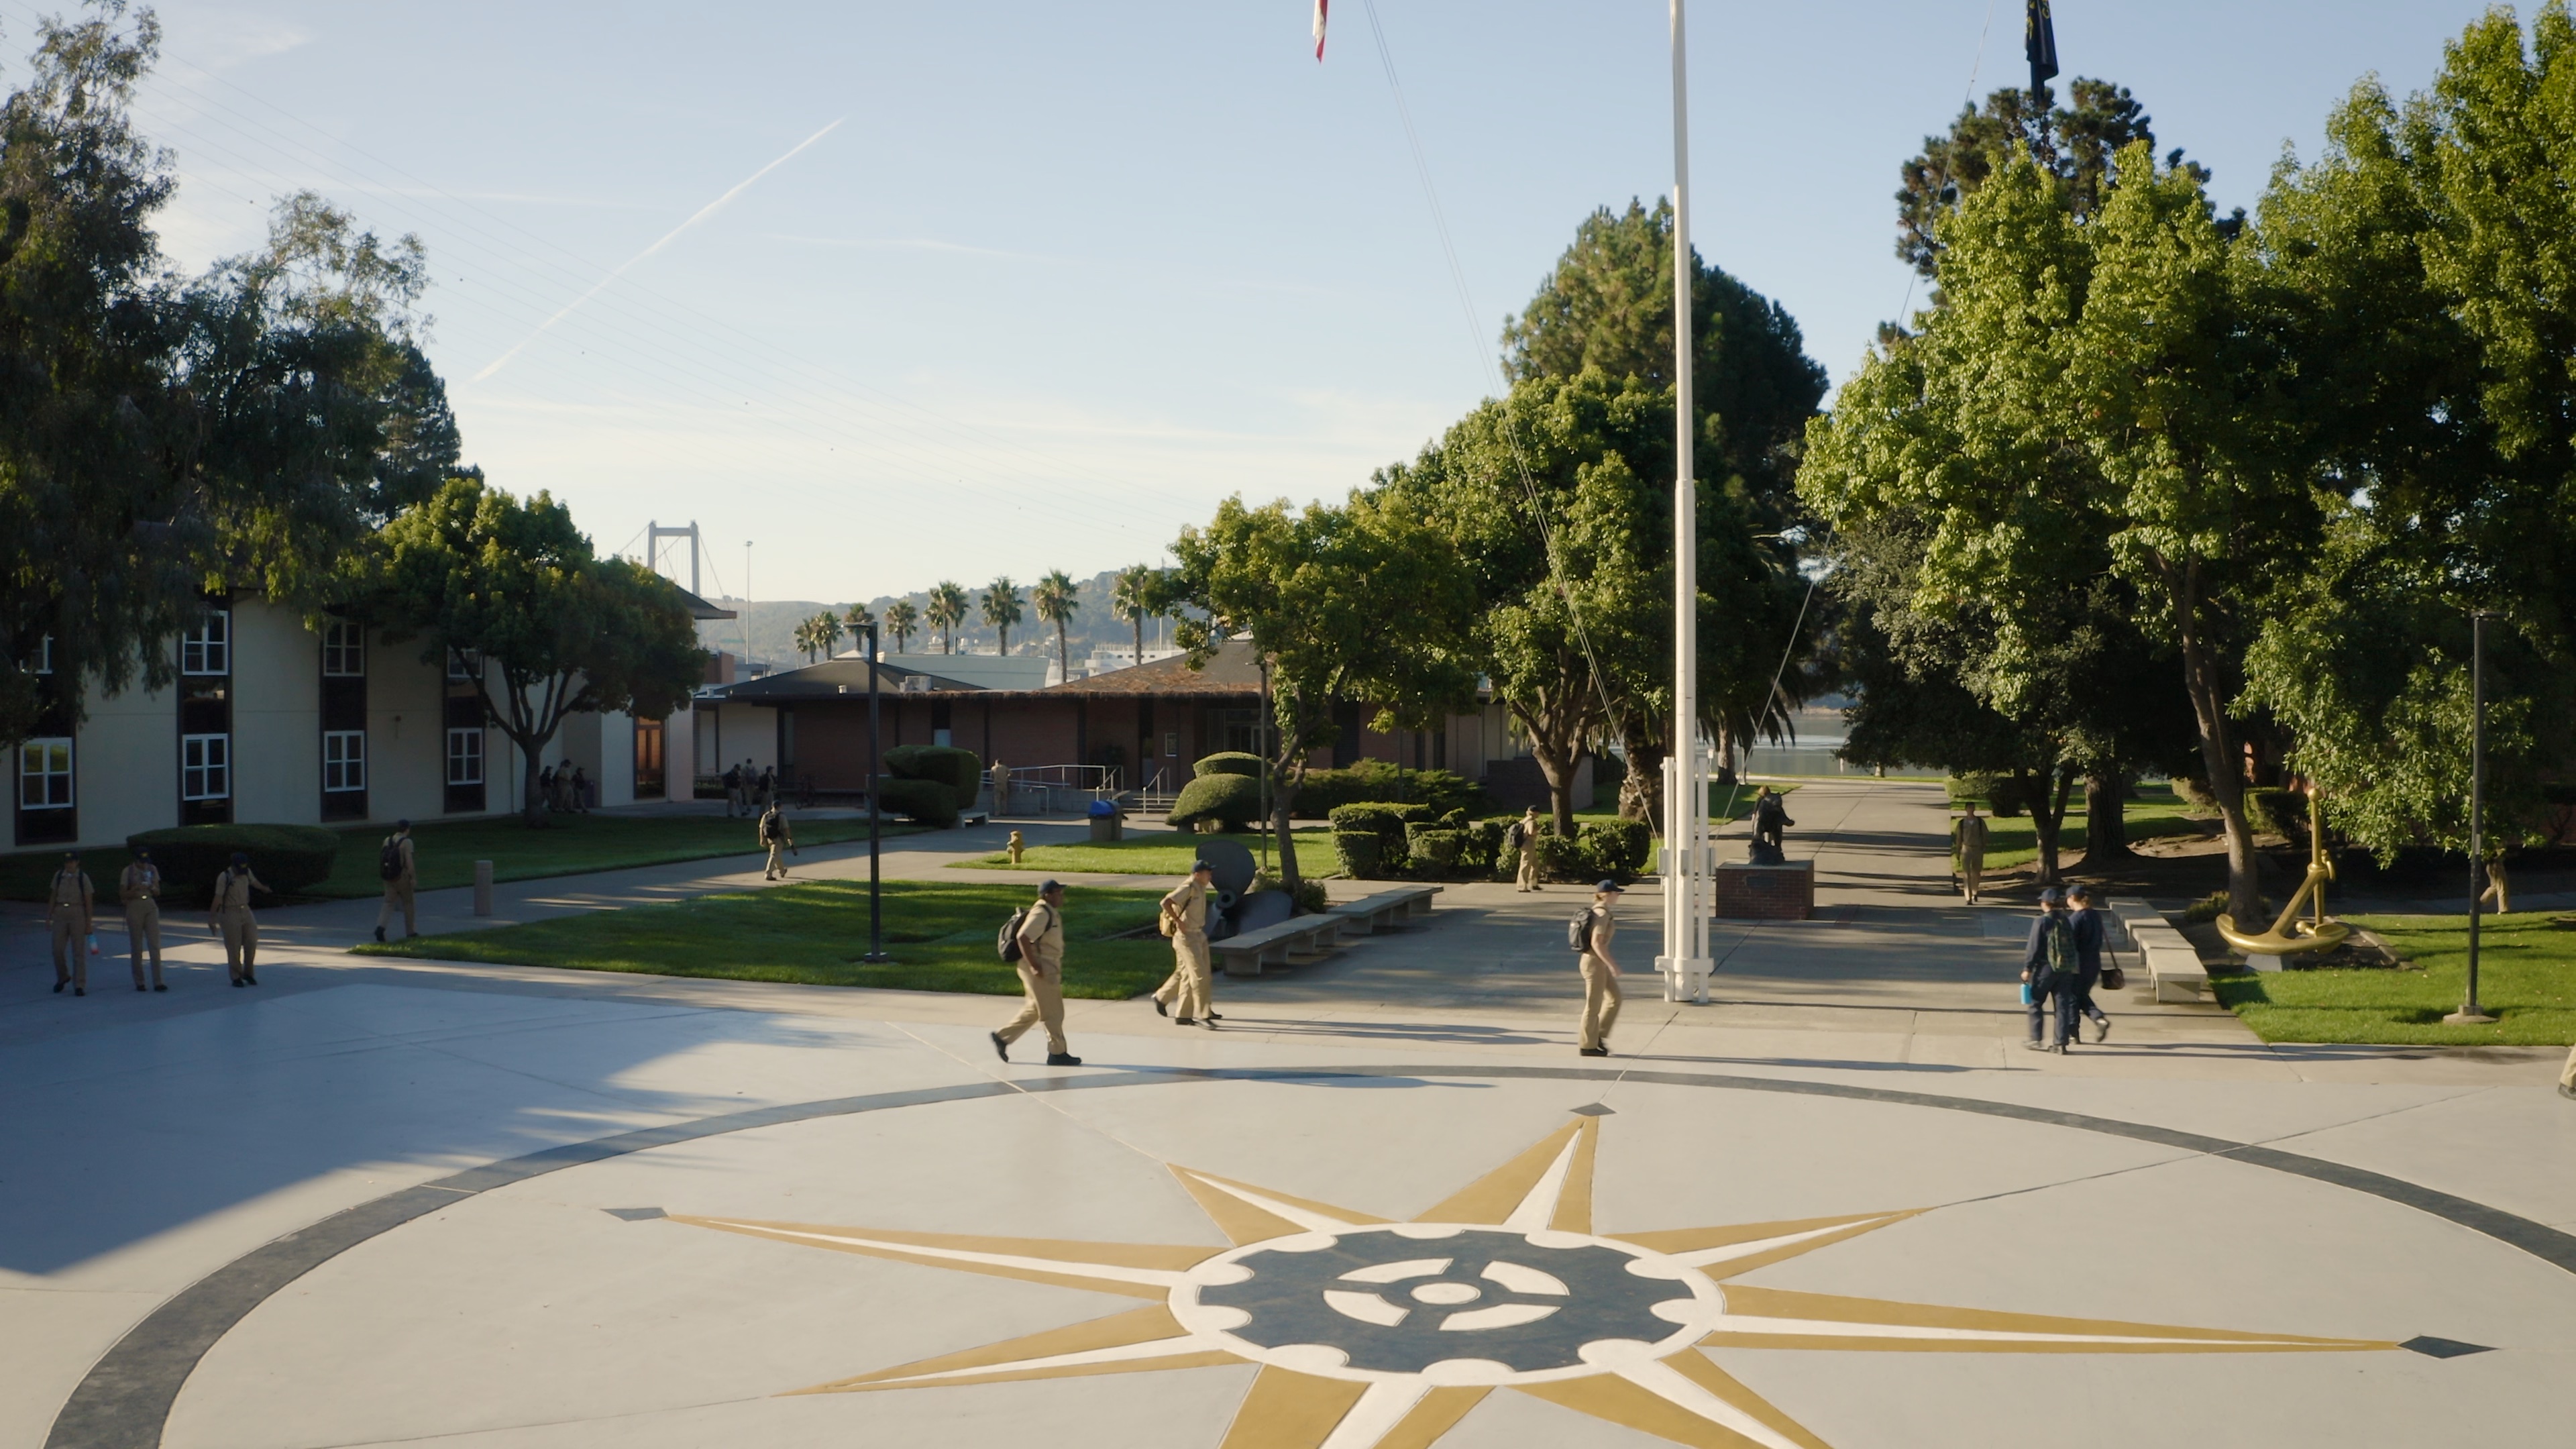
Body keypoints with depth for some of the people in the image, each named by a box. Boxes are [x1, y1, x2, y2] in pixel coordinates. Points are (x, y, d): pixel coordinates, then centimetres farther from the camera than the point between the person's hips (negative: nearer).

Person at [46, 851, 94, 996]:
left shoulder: (83, 877, -3)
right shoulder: (59, 876, 6)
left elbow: (89, 901, -1)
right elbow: (53, 896, 12)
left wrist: (89, 923, -4)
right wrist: (48, 916, 8)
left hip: (77, 914, -3)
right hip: (60, 914, 3)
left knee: (79, 952, -1)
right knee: (57, 950, 0)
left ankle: (79, 986, 4)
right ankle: (63, 977, 25)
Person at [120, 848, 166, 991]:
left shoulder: (152, 869, 9)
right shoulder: (128, 871, 0)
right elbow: (122, 894, -1)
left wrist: (152, 888, -10)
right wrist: (136, 889, -18)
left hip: (151, 907, 2)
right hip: (134, 907, -2)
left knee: (155, 945, -6)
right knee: (136, 947, 2)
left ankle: (158, 982, -8)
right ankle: (139, 982, 10)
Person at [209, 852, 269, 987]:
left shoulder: (247, 872, 4)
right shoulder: (224, 878, -15)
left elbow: (255, 882, 25)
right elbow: (218, 899, -18)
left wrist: (267, 891, 43)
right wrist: (212, 918, -20)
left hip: (246, 911, 6)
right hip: (230, 914, -6)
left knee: (251, 942, 2)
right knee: (234, 947, -2)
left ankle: (248, 973, 16)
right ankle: (236, 977, 8)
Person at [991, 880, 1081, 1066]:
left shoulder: (1051, 913, 13)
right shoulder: (1041, 914, -18)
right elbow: (1023, 937, -27)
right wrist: (1034, 965, -26)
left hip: (1047, 969, 10)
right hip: (1040, 970, -10)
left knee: (1035, 1010, 17)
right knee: (1052, 1012, -1)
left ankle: (1003, 1037, 23)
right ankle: (1057, 1053, 8)